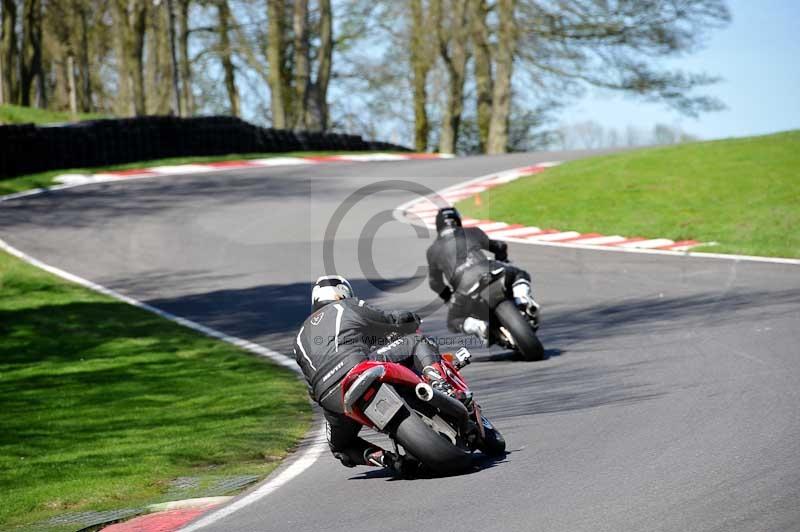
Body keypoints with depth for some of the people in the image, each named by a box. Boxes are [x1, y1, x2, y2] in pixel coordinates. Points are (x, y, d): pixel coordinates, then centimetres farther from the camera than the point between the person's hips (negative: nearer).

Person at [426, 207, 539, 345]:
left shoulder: (433, 250, 25)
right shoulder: (473, 232, 28)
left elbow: (435, 282, 33)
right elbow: (500, 246, 41)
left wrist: (448, 297, 51)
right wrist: (501, 261, 62)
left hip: (465, 287, -1)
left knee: (453, 323, 21)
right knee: (520, 275, 28)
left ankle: (478, 326, -13)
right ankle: (522, 300, -5)